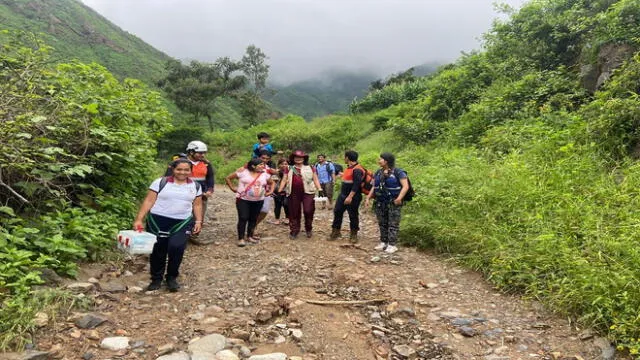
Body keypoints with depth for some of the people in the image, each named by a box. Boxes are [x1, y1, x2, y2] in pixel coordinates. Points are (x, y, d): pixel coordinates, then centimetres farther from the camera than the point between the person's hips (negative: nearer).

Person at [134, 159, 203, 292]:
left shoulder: (195, 186, 7)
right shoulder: (160, 182, -2)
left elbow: (197, 205, 14)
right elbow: (149, 201, -4)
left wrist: (198, 221, 4)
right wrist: (139, 219, -9)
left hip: (182, 223, 1)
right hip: (158, 221, -1)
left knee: (176, 247, -16)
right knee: (157, 251, 7)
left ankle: (172, 277, 7)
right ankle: (156, 278, 27)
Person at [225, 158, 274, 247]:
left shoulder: (265, 174, 3)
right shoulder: (243, 172, -8)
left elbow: (271, 183, 21)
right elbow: (228, 178, 0)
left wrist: (270, 191, 7)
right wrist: (232, 188, -2)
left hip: (258, 201, 4)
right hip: (243, 200, -4)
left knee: (253, 219, 9)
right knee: (243, 218, -7)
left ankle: (249, 236, 22)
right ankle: (241, 238, -1)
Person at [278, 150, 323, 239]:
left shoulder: (310, 168, 9)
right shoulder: (289, 169, 13)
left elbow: (315, 180, 9)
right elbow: (284, 180, 13)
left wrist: (320, 190, -1)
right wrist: (279, 191, 5)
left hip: (308, 192, -2)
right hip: (294, 193, 2)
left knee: (308, 211, -8)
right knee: (294, 212, 6)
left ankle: (308, 229, 16)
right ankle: (294, 231, 18)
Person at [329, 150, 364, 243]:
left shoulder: (357, 170, -20)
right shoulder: (349, 167, 11)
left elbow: (356, 185, -25)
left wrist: (350, 197, -27)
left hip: (353, 197, -9)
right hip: (343, 195, 9)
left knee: (353, 215, 3)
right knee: (337, 212, 10)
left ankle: (354, 235, 17)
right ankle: (335, 232, 21)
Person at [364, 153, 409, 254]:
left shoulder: (398, 172, -8)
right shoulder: (378, 173, 11)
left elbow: (405, 186, -13)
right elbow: (374, 187, 16)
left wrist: (399, 198, -24)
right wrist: (368, 198, 5)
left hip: (393, 203, -6)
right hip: (380, 203, 6)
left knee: (393, 224, -3)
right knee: (382, 224, 11)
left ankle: (392, 245, 2)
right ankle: (383, 242, 21)